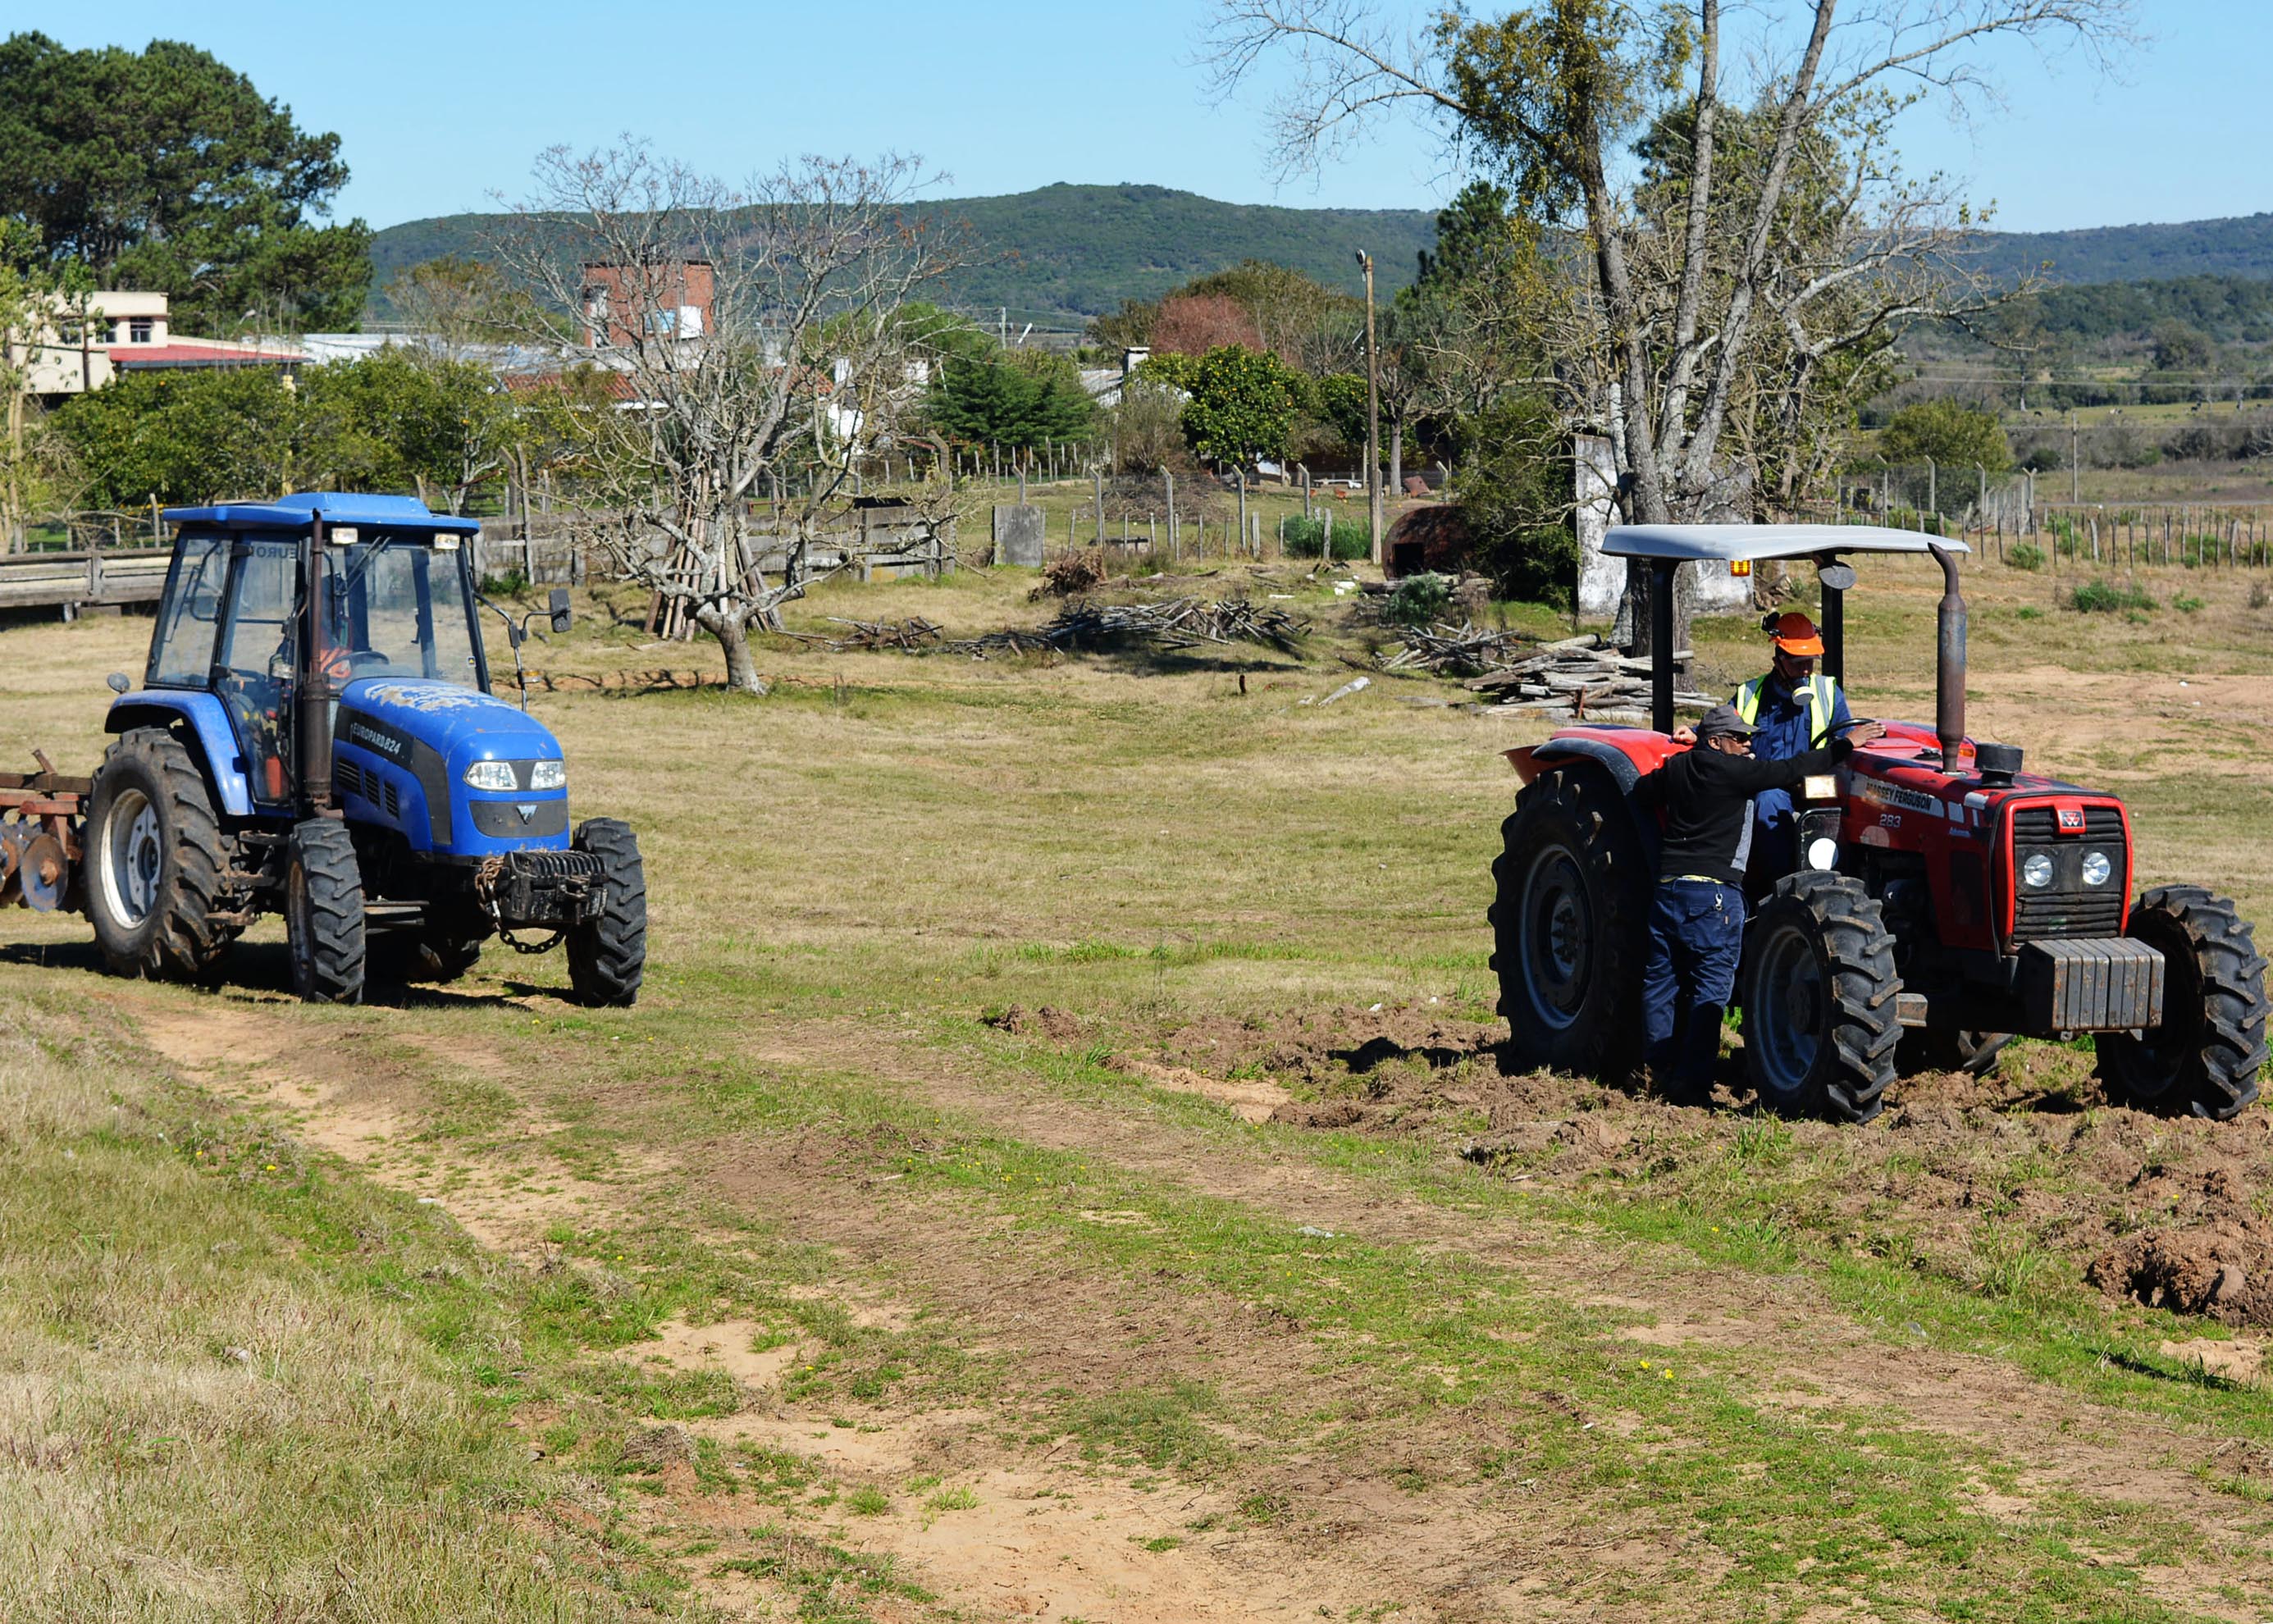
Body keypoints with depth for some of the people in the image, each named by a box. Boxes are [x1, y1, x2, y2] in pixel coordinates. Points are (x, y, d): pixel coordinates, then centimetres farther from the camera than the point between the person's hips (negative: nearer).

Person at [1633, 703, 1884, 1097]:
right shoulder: (1731, 770, -7)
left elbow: (1642, 792, 29)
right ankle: (1691, 1077, -7)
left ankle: (1661, 1067, 17)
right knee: (1712, 982, -3)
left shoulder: (1676, 768, 12)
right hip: (1713, 890, -7)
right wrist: (1845, 746, -3)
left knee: (1663, 977, 12)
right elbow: (1789, 771, -9)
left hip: (1668, 884, 7)